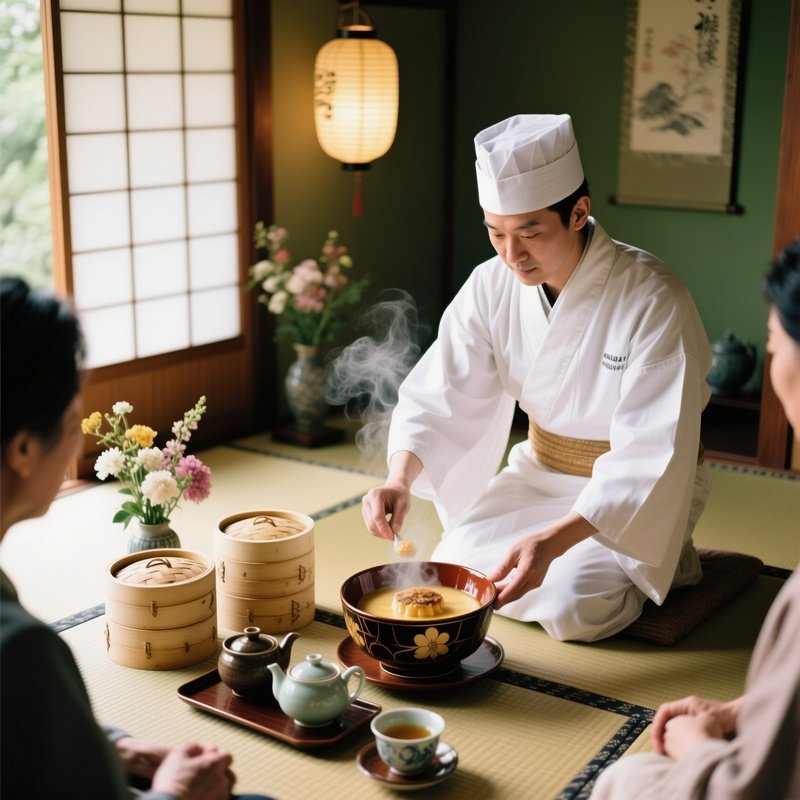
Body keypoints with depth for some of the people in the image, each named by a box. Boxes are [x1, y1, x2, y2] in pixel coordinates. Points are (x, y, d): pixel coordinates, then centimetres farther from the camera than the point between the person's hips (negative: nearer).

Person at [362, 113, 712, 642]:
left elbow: (648, 457, -29)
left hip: (645, 485, -5)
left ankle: (664, 561, 7)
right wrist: (400, 480, -31)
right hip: (542, 469, 5)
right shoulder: (491, 287, -11)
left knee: (569, 606, -23)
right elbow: (437, 397, -10)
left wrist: (553, 541, -40)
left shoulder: (653, 300, -27)